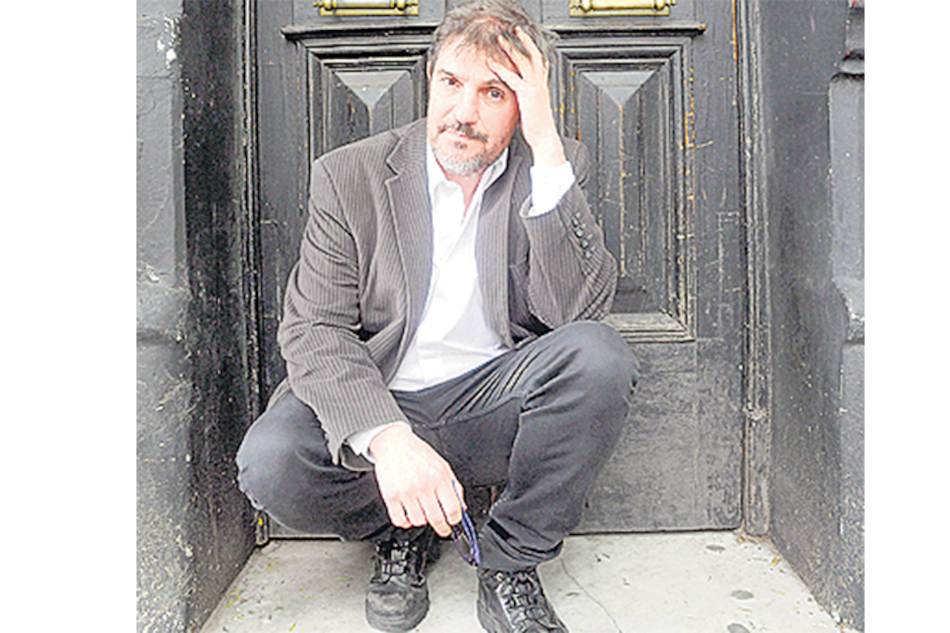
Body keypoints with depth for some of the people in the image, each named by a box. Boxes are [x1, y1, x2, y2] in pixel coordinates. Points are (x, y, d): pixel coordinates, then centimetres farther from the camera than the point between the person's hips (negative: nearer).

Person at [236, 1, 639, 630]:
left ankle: (511, 564, -6)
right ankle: (402, 533, 7)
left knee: (600, 355, -27)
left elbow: (581, 310, -14)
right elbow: (312, 331, -10)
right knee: (271, 462, -27)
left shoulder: (555, 169, 1)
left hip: (493, 405, 1)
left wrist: (549, 153, -20)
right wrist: (386, 436, -28)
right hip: (375, 406, 0)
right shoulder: (348, 176, -2)